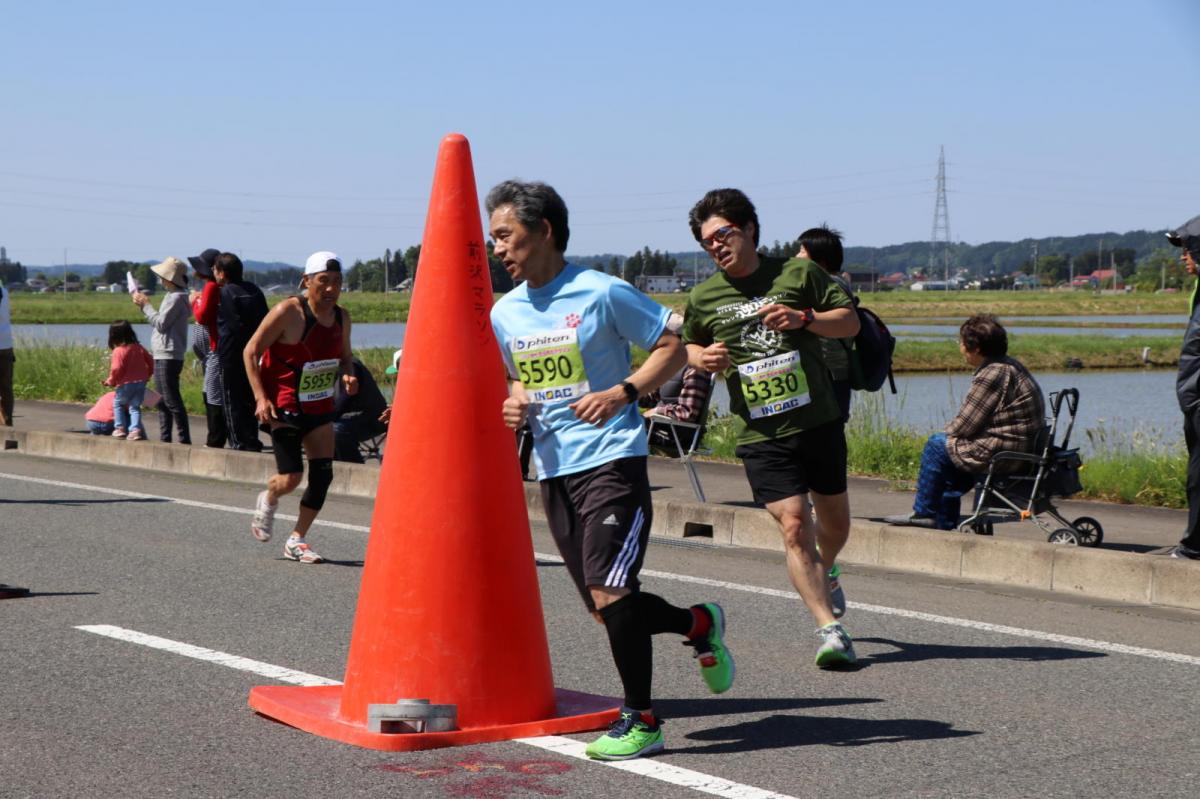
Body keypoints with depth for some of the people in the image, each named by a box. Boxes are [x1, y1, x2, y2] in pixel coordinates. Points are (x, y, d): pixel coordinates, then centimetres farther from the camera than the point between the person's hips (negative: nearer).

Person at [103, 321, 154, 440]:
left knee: (118, 404, 16)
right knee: (135, 407, 10)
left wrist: (111, 381, -2)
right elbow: (150, 362, 11)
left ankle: (120, 428, 12)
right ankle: (136, 429, -6)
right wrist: (146, 375, 24)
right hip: (141, 382, 5)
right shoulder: (139, 348, 7)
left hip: (126, 384, -5)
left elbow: (116, 369, -18)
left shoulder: (118, 351, -12)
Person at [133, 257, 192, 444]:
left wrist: (146, 305, -8)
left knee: (172, 401, -11)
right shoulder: (172, 296, 18)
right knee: (163, 402, 14)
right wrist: (145, 305, 15)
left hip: (168, 357, -11)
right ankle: (165, 439, 18)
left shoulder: (176, 298, -13)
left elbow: (161, 324, -16)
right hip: (163, 356, 11)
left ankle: (184, 440, -11)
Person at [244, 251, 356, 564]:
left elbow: (345, 356, 18)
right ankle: (268, 500, 28)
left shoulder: (341, 318, 2)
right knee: (291, 477, -10)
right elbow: (251, 351, -12)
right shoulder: (288, 312, -17)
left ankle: (297, 540, 13)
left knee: (323, 474, -2)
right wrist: (260, 397, -19)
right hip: (284, 406, -6)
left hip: (320, 408, 6)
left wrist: (348, 375, -6)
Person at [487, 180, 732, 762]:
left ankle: (640, 719, 0)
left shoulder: (602, 293, -9)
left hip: (612, 460, -7)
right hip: (553, 472, 7)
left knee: (609, 593, -15)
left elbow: (672, 349, -5)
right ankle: (698, 624, 35)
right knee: (603, 605, 8)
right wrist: (512, 402, 1)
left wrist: (621, 394, -19)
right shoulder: (505, 313, 9)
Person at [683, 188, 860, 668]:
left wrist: (804, 318, -15)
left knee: (835, 520, 16)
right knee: (793, 526, -13)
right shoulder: (703, 298, 3)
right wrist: (702, 358, -3)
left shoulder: (799, 274, -1)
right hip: (760, 434, -1)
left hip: (819, 421, 1)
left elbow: (850, 322, 3)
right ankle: (829, 628, -8)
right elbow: (688, 345, 20)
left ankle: (825, 574, 49)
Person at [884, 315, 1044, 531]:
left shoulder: (992, 375, -20)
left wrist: (949, 431, 5)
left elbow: (963, 426, -16)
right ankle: (944, 520, 29)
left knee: (937, 445, 1)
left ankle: (923, 512, 12)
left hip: (1004, 455, -10)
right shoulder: (1010, 365, 12)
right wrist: (952, 431, 10)